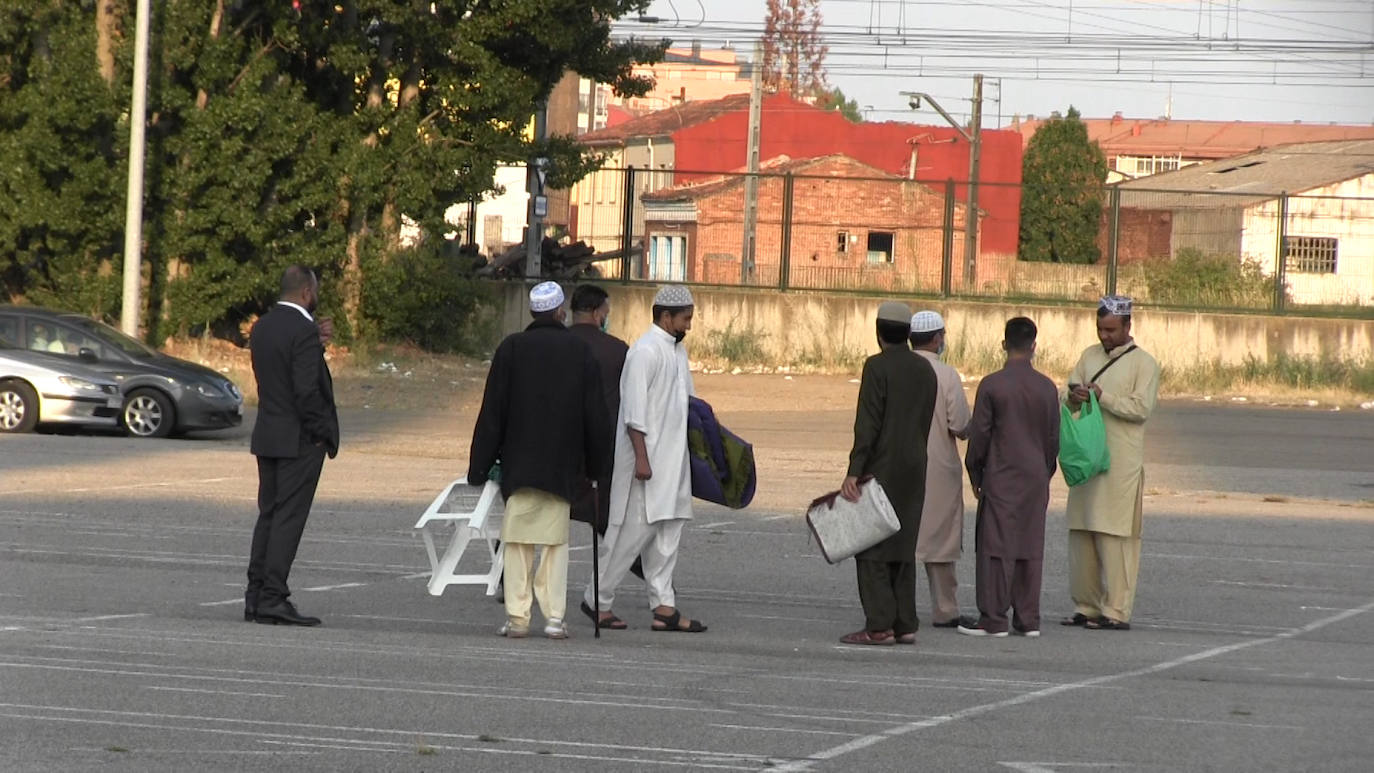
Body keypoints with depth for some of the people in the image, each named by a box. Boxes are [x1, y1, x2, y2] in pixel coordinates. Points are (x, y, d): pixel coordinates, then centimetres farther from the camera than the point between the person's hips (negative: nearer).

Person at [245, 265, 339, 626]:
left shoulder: (262, 328, 9)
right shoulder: (303, 331, -17)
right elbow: (307, 390, -21)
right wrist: (321, 434, -11)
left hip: (267, 435, 8)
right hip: (299, 440, -8)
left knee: (269, 515, 13)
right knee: (289, 516, -6)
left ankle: (255, 596, 12)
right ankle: (273, 598, -8)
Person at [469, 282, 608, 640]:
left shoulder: (511, 349, -3)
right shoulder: (580, 352, 2)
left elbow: (492, 412, -3)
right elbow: (595, 416, 5)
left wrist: (480, 466, 1)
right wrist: (593, 467, 15)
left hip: (519, 464, -1)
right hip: (563, 467, 1)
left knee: (518, 542, 2)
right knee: (556, 541, 7)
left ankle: (517, 616, -3)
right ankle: (554, 616, 2)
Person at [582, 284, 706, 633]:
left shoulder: (678, 350, 15)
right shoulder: (645, 352, -15)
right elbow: (634, 410, -19)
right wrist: (641, 458, -22)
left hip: (672, 457, 10)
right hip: (646, 455, -10)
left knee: (669, 530, 6)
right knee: (636, 529, -6)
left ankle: (664, 607, 6)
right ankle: (598, 600, 3)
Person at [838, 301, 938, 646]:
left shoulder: (877, 366, -11)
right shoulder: (925, 370, 10)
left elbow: (867, 424, -15)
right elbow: (926, 423, 13)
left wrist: (854, 472, -15)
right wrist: (914, 457, 18)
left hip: (883, 468, -7)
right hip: (915, 470, 7)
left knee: (872, 550, -4)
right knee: (903, 548, 11)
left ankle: (879, 625, -10)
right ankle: (905, 624, 10)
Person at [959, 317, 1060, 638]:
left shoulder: (992, 385, -9)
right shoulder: (1047, 388, 2)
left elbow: (979, 434, -6)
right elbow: (1054, 438, 8)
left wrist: (975, 475, 6)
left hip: (1001, 478, -4)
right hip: (1036, 479, 4)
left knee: (996, 546, -1)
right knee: (1031, 548, 7)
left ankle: (993, 620, -2)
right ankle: (1029, 619, 8)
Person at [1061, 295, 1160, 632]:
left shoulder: (1143, 363, -2)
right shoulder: (1090, 356, 16)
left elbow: (1141, 408, -12)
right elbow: (1067, 395, 13)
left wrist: (1101, 396, -15)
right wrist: (1073, 398, -10)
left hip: (1121, 462, -6)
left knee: (1116, 537, -8)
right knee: (1081, 534, 7)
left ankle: (1116, 611, -6)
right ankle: (1086, 606, 14)